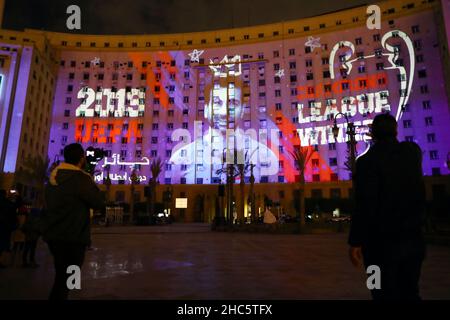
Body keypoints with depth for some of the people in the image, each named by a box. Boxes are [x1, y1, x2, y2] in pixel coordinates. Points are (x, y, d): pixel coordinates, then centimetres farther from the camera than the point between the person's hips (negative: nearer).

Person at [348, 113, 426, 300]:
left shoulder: (367, 161, -14)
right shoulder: (413, 152, 2)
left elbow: (364, 205, -19)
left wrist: (355, 242, -14)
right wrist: (388, 141, 26)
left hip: (381, 242, -5)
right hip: (413, 238, 5)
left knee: (386, 294, 7)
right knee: (410, 292, 19)